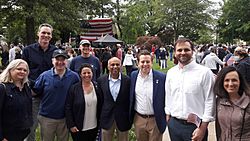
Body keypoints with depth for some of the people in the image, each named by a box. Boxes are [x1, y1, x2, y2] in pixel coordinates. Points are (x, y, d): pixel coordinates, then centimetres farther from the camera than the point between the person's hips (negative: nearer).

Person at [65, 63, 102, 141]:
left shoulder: (97, 87, -1)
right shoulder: (74, 88, -10)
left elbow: (100, 107, 6)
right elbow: (68, 108, -8)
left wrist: (99, 123, 6)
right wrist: (71, 125, -11)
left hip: (94, 127, 3)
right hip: (78, 128, -3)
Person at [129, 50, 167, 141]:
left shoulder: (161, 77, -12)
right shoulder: (133, 75, -1)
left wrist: (166, 118, -4)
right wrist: (130, 116, 10)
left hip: (155, 120, -3)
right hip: (138, 119, 3)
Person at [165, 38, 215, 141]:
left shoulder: (205, 72, -11)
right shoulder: (171, 72, 4)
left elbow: (210, 101, -11)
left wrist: (203, 129, -12)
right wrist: (168, 118, 12)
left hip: (194, 126, -4)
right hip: (173, 124, 4)